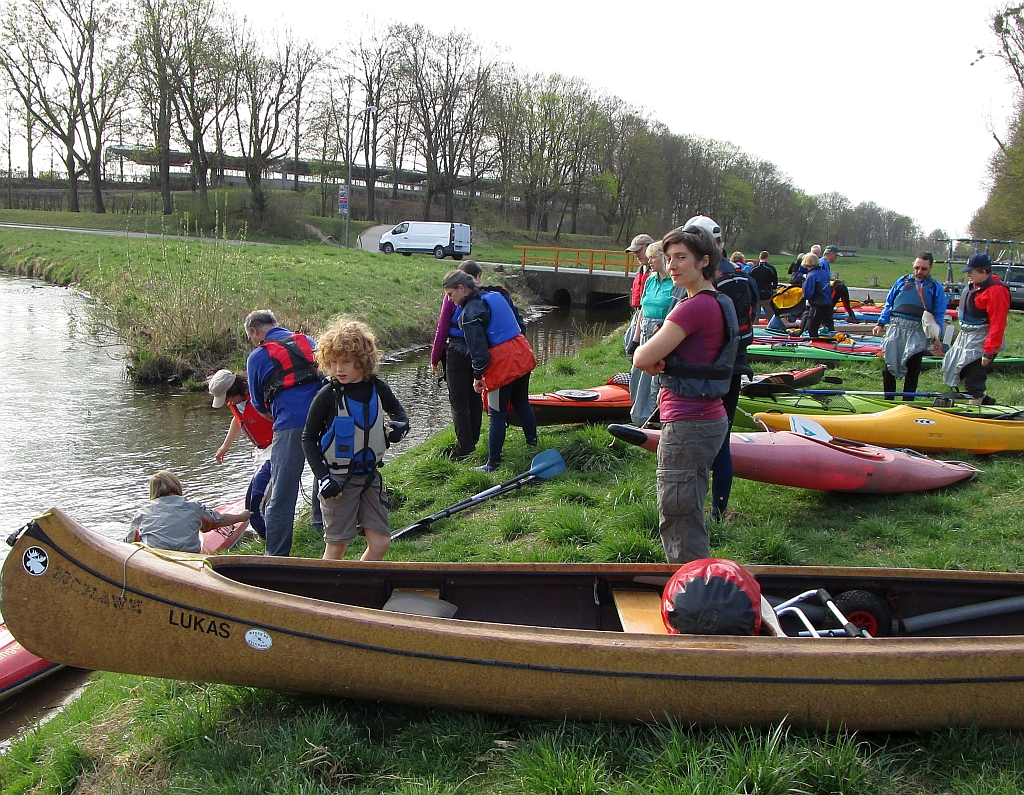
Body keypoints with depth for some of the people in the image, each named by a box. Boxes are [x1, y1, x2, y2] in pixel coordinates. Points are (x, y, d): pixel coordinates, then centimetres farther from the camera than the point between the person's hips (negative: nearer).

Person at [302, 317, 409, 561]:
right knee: (336, 545, 0)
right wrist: (322, 477, -12)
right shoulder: (327, 395, -12)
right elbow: (308, 439, -5)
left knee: (381, 542, 2)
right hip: (338, 481, -4)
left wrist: (400, 425, -1)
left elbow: (396, 409, 22)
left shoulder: (377, 388, -1)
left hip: (370, 476, 4)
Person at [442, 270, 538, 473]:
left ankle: (493, 463, 8)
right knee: (522, 403, 24)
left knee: (497, 415, 1)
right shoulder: (497, 295, 10)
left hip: (501, 364, -8)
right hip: (522, 355, 8)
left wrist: (478, 376, -6)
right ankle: (532, 443, 39)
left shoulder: (470, 313, -16)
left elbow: (479, 350, -18)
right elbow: (519, 321, 19)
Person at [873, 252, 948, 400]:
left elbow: (939, 315, 6)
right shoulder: (902, 281, 11)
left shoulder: (935, 288, 7)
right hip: (895, 329, 2)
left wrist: (938, 339, 0)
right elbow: (889, 304, 15)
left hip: (917, 333, -2)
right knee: (889, 366, 5)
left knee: (912, 370, 2)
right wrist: (880, 324, 7)